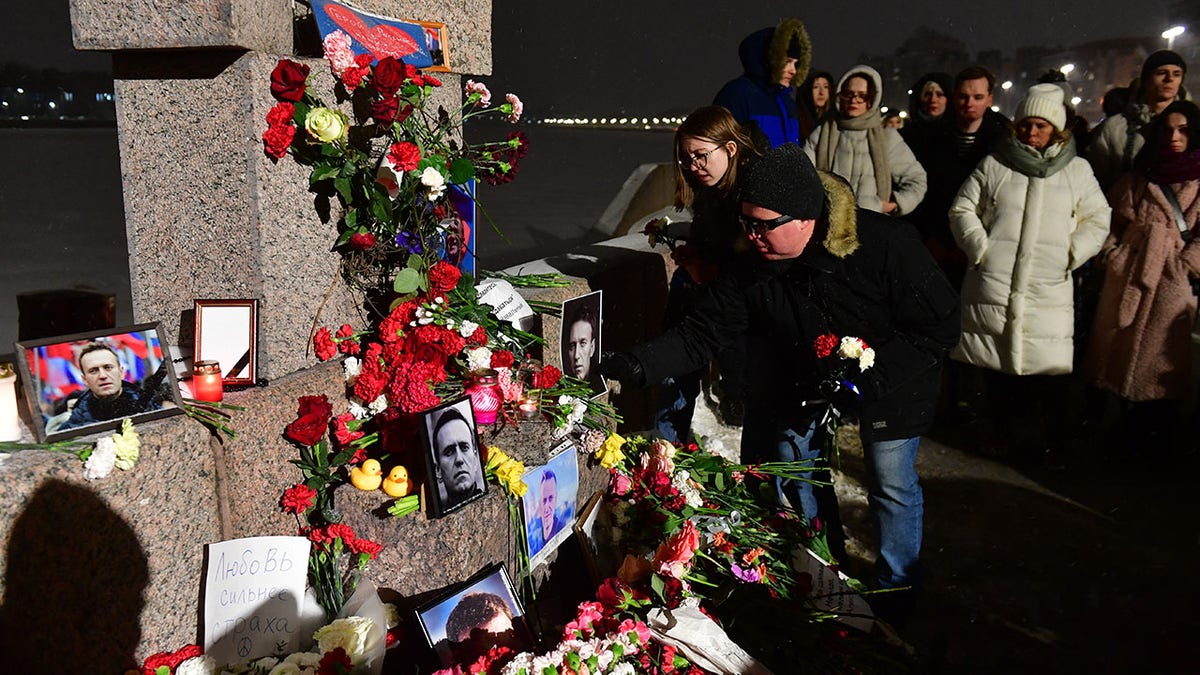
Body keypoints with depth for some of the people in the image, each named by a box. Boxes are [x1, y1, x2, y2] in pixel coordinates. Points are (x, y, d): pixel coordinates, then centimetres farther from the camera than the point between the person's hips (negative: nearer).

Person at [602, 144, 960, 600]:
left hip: (890, 385, -4)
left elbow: (940, 326, -24)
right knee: (797, 472, 14)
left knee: (892, 486, 5)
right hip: (803, 378, 4)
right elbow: (701, 332, -17)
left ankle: (896, 588, 31)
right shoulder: (753, 266, -19)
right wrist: (638, 365, -32)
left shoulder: (886, 245, -31)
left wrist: (867, 378, -32)